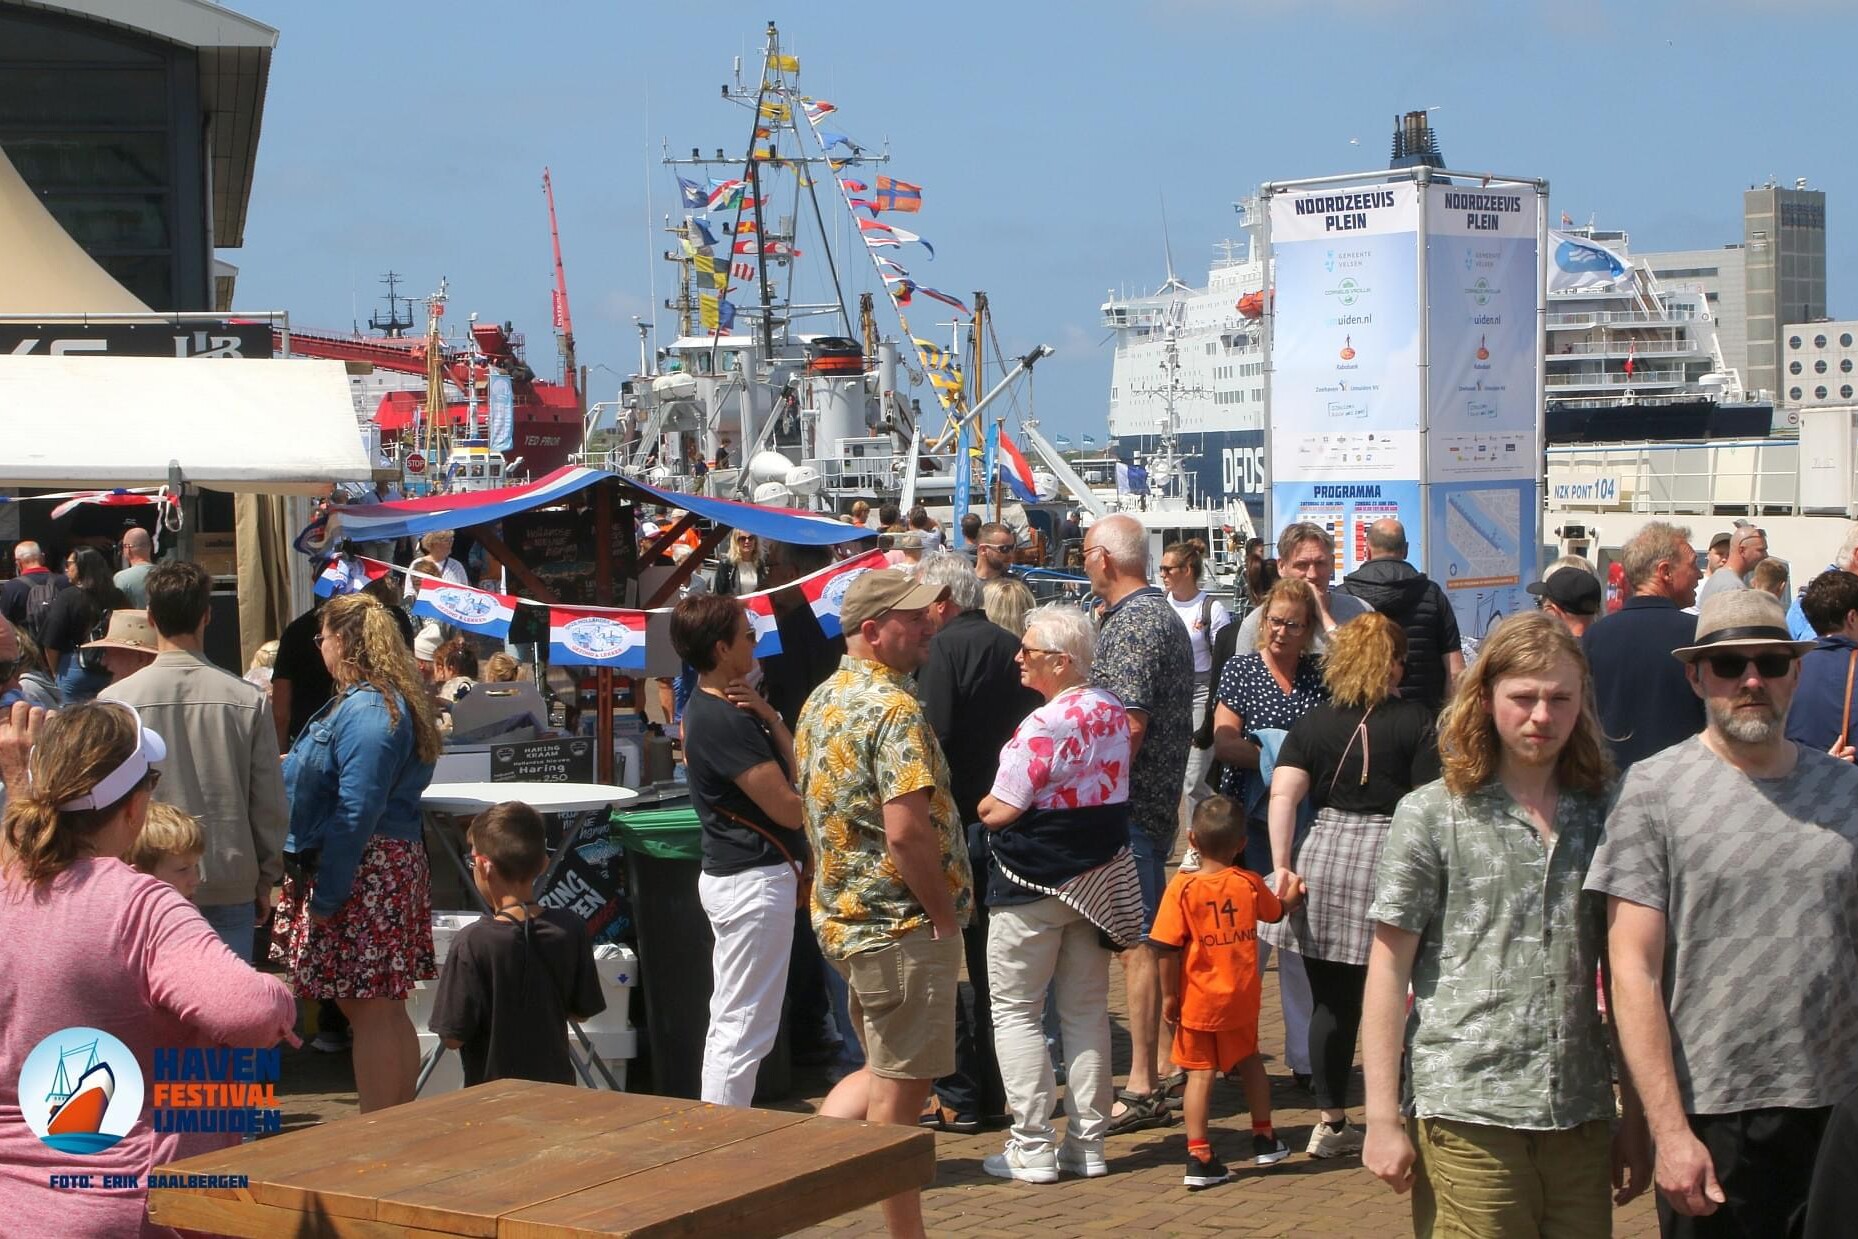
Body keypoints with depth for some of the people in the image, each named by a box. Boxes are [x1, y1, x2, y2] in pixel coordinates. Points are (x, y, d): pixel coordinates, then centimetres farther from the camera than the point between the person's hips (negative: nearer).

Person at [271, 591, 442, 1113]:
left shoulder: (365, 712, -17)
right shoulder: (390, 702, 16)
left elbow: (356, 813, -22)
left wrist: (326, 897, -20)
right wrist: (293, 767, 28)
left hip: (361, 873, -11)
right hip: (389, 868, 11)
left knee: (370, 1011, -6)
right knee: (384, 1010, 14)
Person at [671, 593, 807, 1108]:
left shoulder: (707, 708, 12)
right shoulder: (725, 721, -20)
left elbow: (796, 771, 9)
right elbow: (790, 807, -18)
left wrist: (769, 717, -6)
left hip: (731, 875, 11)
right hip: (755, 878, -11)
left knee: (729, 1022, 16)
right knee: (745, 1029, -6)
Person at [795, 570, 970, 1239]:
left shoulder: (822, 702, 10)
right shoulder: (893, 709, -19)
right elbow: (907, 831, -27)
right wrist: (946, 914, -14)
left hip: (844, 914, 9)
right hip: (903, 923, -9)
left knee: (884, 1070, 22)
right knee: (901, 1090, 2)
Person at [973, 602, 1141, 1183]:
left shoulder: (1043, 727, -21)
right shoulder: (1113, 711, 4)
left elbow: (1000, 810, -18)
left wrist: (980, 808, 2)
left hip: (1035, 884, -7)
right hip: (1102, 872, 7)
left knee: (1016, 1011, 3)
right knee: (1087, 1012, 12)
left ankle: (1032, 1147, 1)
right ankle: (1087, 1142, 15)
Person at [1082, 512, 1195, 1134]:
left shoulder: (1130, 623, -16)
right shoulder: (1163, 615, 16)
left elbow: (1130, 723, -23)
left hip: (1129, 804, -11)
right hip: (1158, 799, 11)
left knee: (1136, 943, -8)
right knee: (1151, 938, 16)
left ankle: (1143, 1089, -5)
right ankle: (1165, 1065, 24)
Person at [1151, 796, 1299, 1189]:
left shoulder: (1182, 887, -14)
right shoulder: (1250, 883, -3)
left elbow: (1169, 949, -16)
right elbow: (1276, 912, 20)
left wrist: (1169, 995, -6)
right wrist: (1292, 894, 42)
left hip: (1198, 1000, -3)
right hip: (1241, 998, 3)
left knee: (1200, 1073, 0)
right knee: (1249, 1061, 22)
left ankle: (1199, 1157, -6)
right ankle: (1264, 1139, 34)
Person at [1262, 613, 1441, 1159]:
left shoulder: (1311, 724, 9)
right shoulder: (1416, 721, 0)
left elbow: (1283, 794, -4)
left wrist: (1282, 864, -5)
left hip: (1322, 857, 3)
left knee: (1332, 1002, 10)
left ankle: (1331, 1123, 16)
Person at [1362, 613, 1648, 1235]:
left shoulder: (1601, 816, 10)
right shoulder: (1431, 816, 0)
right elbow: (1388, 972, -1)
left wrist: (1637, 1115, 12)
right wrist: (1382, 1118, -6)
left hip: (1582, 1117, 3)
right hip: (1467, 1118, -3)